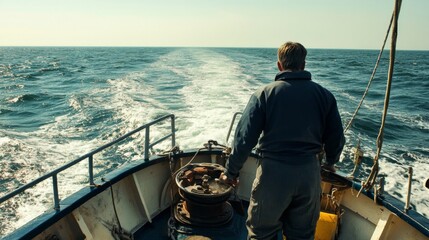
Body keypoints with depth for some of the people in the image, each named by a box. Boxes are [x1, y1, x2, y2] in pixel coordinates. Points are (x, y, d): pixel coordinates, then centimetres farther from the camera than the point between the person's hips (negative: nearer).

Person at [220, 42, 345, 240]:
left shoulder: (265, 93, -6)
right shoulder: (324, 95, 3)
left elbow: (245, 137, -9)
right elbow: (336, 137, 9)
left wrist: (231, 172, 3)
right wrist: (330, 162, 29)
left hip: (273, 172, -3)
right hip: (309, 172, 4)